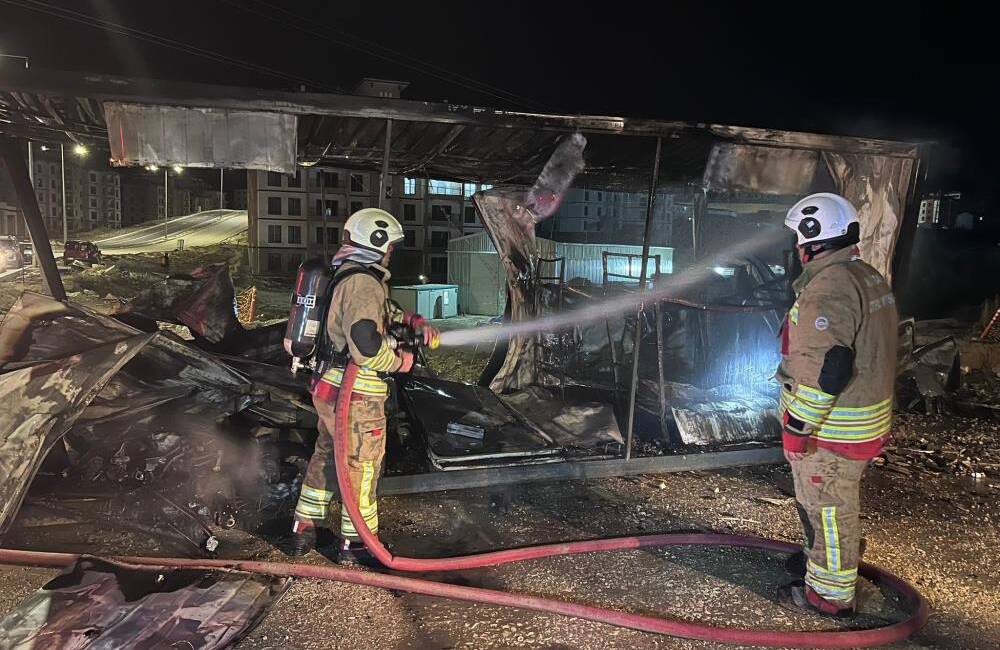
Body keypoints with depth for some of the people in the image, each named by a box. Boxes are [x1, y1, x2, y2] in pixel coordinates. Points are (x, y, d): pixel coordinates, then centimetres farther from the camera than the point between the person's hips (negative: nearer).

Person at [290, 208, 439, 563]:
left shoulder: (348, 275, 12)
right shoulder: (363, 282, -20)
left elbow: (386, 310, 26)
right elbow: (365, 344, -30)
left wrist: (417, 322, 13)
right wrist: (400, 361, -15)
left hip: (329, 389, 10)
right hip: (355, 398, -10)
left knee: (325, 457, 22)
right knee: (361, 467, 6)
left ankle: (304, 531, 35)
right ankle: (355, 545, 21)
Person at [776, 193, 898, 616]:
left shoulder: (830, 287, -25)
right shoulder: (870, 278, 9)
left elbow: (825, 368, -30)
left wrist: (797, 426, -23)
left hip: (830, 428, -10)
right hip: (863, 418, 10)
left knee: (827, 509, 5)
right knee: (832, 503, 26)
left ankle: (830, 594, 21)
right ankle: (822, 560, 45)